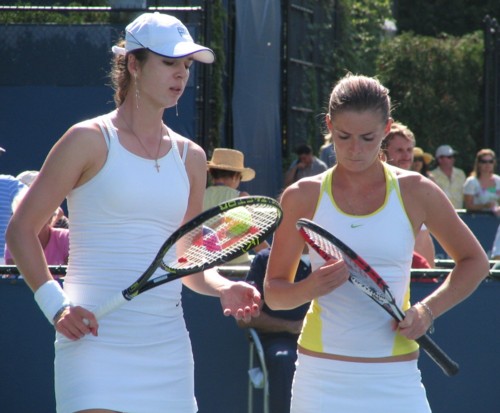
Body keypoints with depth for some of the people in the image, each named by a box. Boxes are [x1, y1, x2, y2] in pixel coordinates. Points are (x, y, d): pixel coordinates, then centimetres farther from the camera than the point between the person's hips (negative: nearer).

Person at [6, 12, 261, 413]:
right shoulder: (90, 141, -1)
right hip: (96, 340, -5)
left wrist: (223, 288, -1)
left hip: (168, 346, 6)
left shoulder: (191, 157, 14)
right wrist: (55, 304, -13)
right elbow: (21, 230, -1)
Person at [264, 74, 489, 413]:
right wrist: (310, 288, -16)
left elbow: (475, 262, 13)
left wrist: (427, 310, -4)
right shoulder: (304, 197, 2)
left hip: (395, 380, 0)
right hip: (322, 374, 0)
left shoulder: (416, 192, 2)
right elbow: (273, 291, 6)